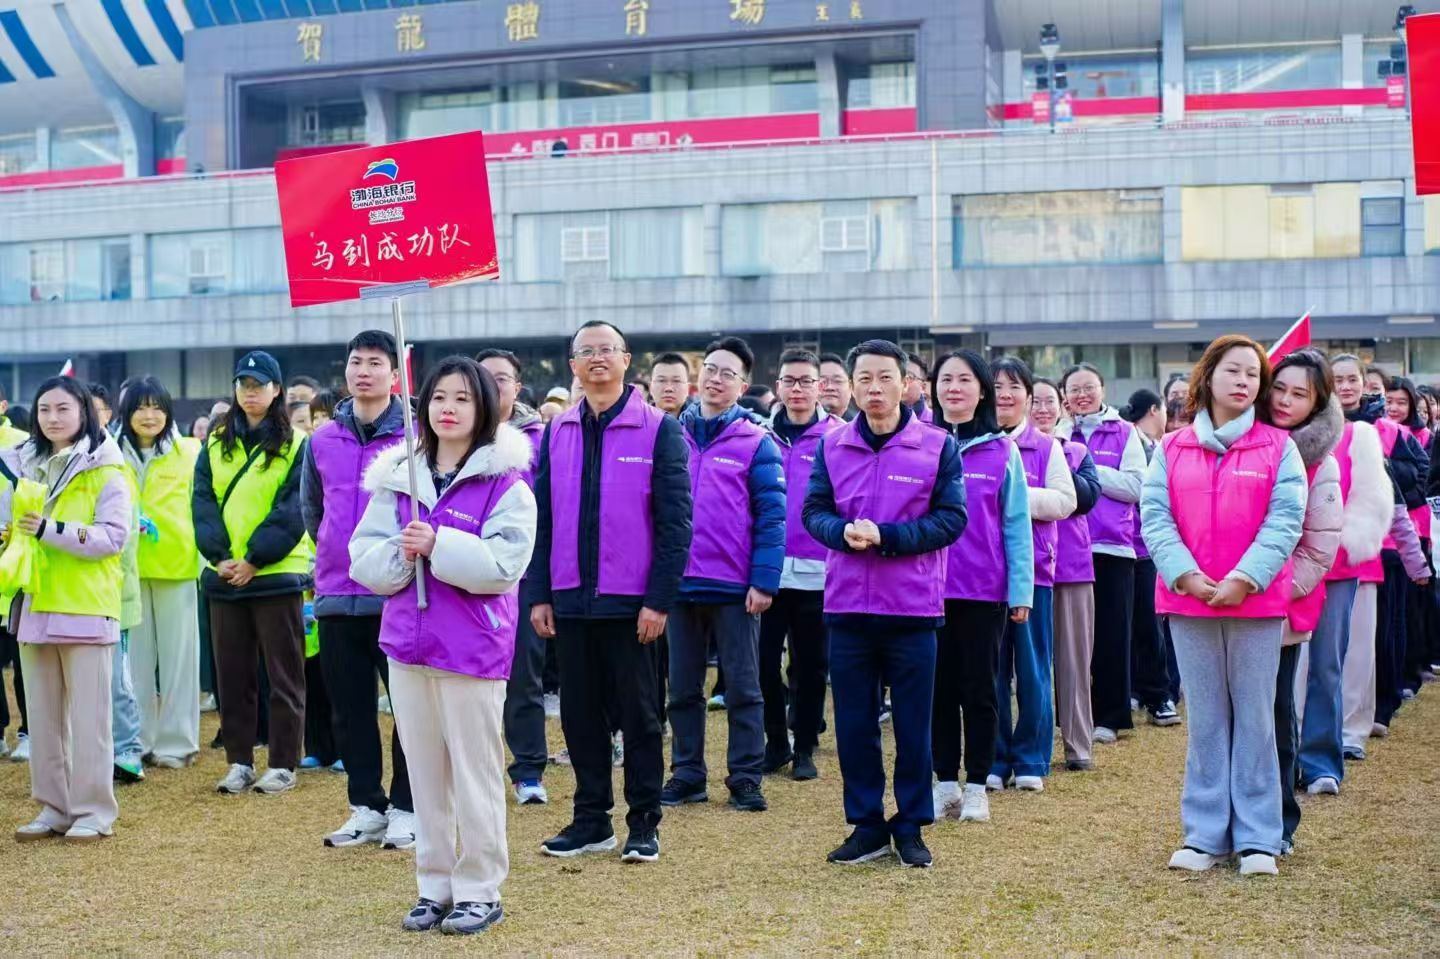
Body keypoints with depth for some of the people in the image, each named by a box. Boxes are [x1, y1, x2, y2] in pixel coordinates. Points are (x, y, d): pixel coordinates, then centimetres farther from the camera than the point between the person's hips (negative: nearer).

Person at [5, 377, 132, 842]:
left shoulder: (105, 471, -4)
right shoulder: (21, 465, 13)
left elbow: (114, 536, -13)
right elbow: (9, 524, 21)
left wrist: (50, 530, -23)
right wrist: (7, 534, -2)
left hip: (86, 608, -6)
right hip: (34, 606, 6)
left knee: (87, 715, -1)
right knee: (42, 716, 10)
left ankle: (93, 811, 7)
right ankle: (53, 808, 19)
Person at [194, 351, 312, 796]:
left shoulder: (296, 445, -1)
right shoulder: (216, 443, 11)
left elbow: (293, 512, -8)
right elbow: (203, 501, 3)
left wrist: (254, 559, -16)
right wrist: (219, 556, -11)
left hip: (276, 574, -4)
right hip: (224, 574, 4)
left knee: (283, 672, 2)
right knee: (232, 672, 9)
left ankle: (283, 764, 10)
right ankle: (239, 761, 19)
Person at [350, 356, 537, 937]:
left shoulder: (505, 481, -6)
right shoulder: (397, 476, 9)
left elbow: (504, 564, -16)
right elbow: (364, 560, 4)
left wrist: (436, 545, -21)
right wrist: (402, 553, -15)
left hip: (473, 648, -5)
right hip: (408, 643, 5)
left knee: (475, 772, 3)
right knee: (425, 773, 12)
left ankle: (480, 889, 16)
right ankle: (434, 884, 24)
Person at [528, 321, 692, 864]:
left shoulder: (659, 430, -4)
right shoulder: (556, 432, 8)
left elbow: (675, 523, -8)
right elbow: (541, 518, 8)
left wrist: (659, 600, -13)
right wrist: (538, 594, 2)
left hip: (630, 601, -4)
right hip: (571, 600, 4)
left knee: (638, 714, 6)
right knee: (580, 713, 11)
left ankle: (644, 824, 17)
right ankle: (591, 819, 23)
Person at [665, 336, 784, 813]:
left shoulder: (756, 442, -3)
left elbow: (772, 516, -7)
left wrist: (764, 581, -14)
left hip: (736, 587, -3)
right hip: (680, 584, 3)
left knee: (743, 688, 5)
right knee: (683, 689, 11)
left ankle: (745, 779, 15)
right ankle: (686, 775, 22)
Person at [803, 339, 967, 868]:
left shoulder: (938, 446, -2)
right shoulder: (832, 445, 6)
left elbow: (952, 519, -7)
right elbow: (814, 511, 6)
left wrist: (886, 537, -18)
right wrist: (843, 531, -17)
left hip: (913, 607, -2)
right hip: (848, 606, 2)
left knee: (913, 723, 6)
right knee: (853, 722, 8)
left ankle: (911, 827, 20)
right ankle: (866, 824, 21)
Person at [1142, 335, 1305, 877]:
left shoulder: (1278, 447, 3)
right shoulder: (1172, 448, 8)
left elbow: (1285, 521, -6)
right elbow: (1154, 516, -1)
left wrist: (1245, 578, -17)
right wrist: (1186, 575, -14)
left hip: (1256, 601, -1)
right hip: (1188, 600, 2)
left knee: (1254, 717, 4)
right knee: (1205, 720, 8)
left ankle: (1257, 838, 12)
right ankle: (1205, 836, 15)